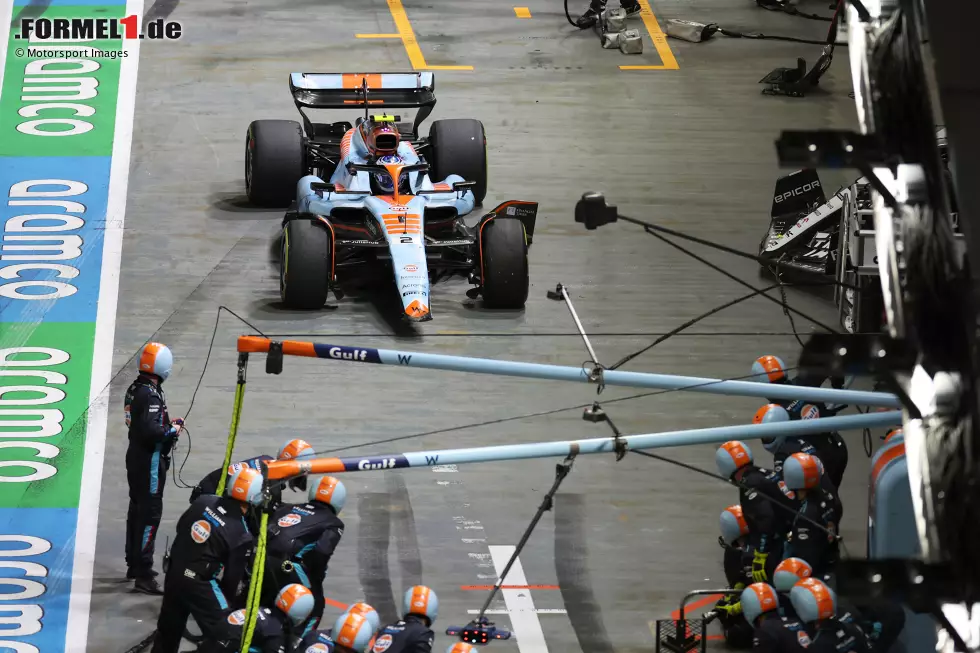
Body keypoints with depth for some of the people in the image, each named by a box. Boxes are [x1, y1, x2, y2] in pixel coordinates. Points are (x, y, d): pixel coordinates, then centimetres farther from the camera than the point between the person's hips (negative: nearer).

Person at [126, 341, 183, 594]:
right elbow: (151, 431, -29)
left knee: (137, 509, 19)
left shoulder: (135, 389, 8)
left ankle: (134, 564, 31)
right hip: (150, 460, -10)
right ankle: (143, 574, -7)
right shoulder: (151, 394, -23)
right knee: (150, 514, -7)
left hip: (136, 456, 10)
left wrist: (168, 423, 9)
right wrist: (173, 430, -13)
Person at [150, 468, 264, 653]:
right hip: (199, 582, -7)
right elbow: (233, 574, -9)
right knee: (222, 636, 0)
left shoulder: (204, 500, -4)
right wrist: (232, 594, 12)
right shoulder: (242, 535, -19)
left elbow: (180, 527, 12)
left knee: (169, 626, 24)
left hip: (174, 571, 7)